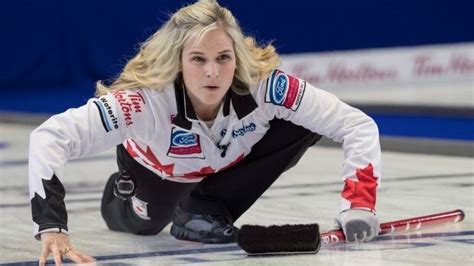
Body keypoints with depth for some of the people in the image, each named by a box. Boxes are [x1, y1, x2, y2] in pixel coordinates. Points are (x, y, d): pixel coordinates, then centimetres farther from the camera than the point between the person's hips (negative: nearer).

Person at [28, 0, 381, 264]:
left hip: (231, 158, 1)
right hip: (159, 167, -1)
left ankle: (203, 207, -4)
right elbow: (49, 137, -53)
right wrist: (51, 226, -64)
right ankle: (119, 197, 49)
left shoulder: (263, 86, -41)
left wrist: (359, 202, -48)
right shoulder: (147, 98, -46)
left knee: (306, 124, -22)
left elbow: (357, 124, -35)